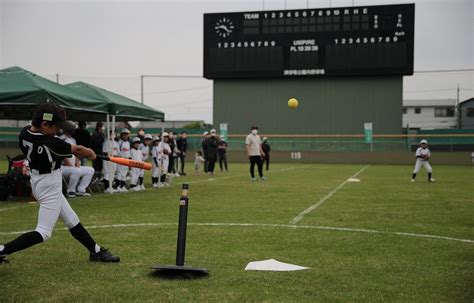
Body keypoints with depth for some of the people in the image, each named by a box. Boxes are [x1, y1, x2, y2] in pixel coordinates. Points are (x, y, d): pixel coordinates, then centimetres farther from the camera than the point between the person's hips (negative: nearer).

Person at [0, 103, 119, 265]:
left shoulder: (24, 132, -8)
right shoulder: (51, 144, -29)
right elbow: (78, 150, -13)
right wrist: (91, 153, 10)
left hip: (39, 182, 10)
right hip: (49, 187, -10)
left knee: (72, 220, 17)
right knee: (43, 233, -7)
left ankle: (96, 251, 27)